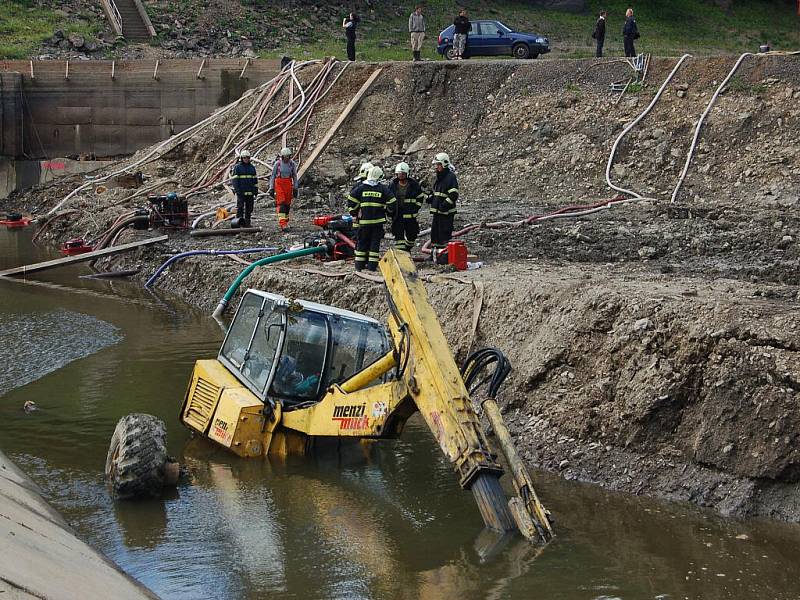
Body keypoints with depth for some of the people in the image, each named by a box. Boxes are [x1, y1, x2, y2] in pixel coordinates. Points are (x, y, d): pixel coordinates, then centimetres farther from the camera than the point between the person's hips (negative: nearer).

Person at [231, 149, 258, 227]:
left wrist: (256, 189, 12)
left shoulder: (252, 167, 13)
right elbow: (234, 179, -3)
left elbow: (255, 179, 18)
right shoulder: (237, 167, 0)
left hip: (250, 192, 4)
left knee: (249, 207, 5)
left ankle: (247, 222, 10)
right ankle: (239, 219, -13)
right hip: (241, 191, -4)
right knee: (240, 206, -12)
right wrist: (236, 189, -12)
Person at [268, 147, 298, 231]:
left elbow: (295, 177, 7)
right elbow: (272, 176, 1)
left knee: (287, 204, 8)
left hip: (288, 185, 3)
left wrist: (295, 189, 3)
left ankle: (286, 222, 23)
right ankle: (282, 224, -22)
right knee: (281, 203, -14)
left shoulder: (292, 164, 1)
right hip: (279, 185, -3)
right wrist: (271, 188, -2)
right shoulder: (277, 164, -5)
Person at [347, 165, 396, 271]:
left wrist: (354, 213, 9)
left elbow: (351, 200, -2)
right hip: (378, 221, -1)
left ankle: (359, 264, 11)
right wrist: (388, 212, 15)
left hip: (364, 220, 1)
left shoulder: (361, 188, 1)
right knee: (375, 243, 4)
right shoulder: (383, 188, -1)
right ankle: (372, 265, 2)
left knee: (362, 242, 10)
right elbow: (391, 202, -3)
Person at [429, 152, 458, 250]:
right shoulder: (438, 178, 16)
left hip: (446, 212, -9)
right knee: (434, 233, 13)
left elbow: (454, 195, -19)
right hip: (437, 212, 9)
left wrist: (445, 205, -25)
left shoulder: (450, 177, -13)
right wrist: (431, 198, 8)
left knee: (444, 235, -8)